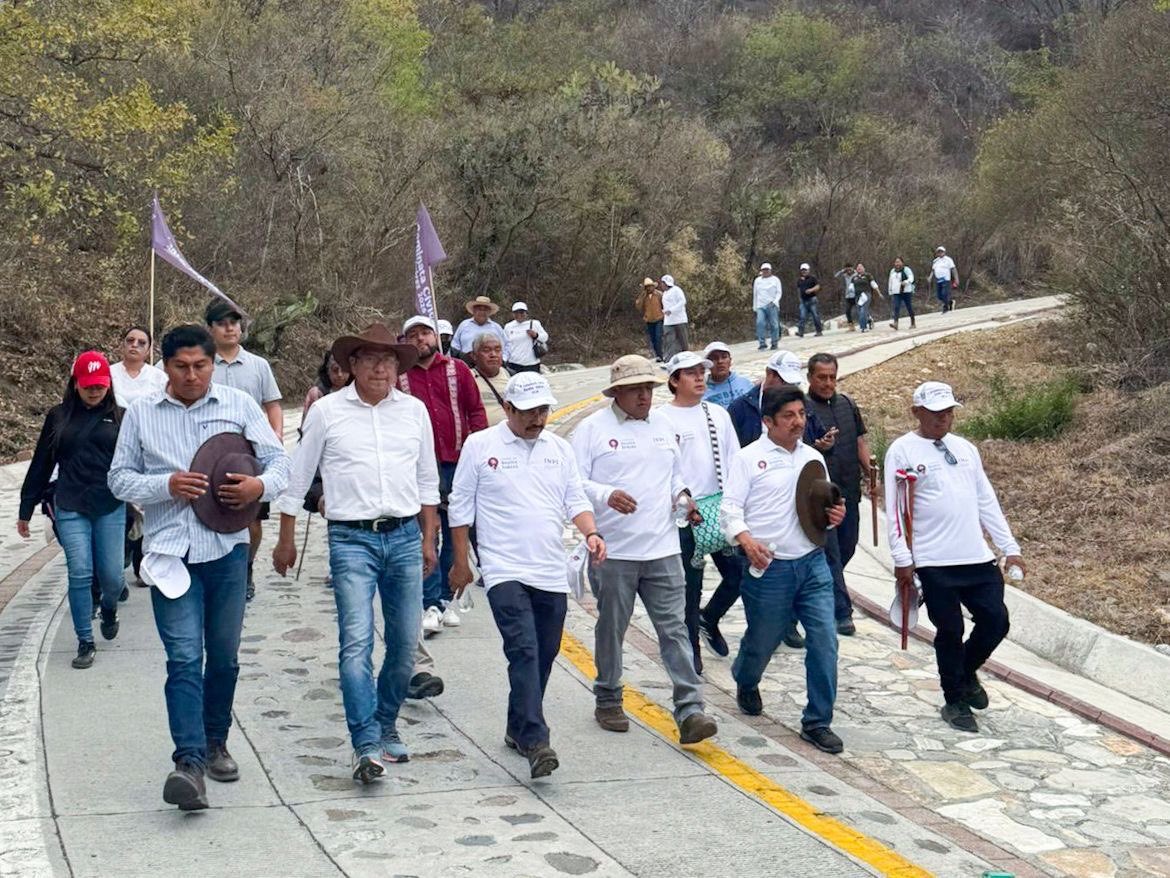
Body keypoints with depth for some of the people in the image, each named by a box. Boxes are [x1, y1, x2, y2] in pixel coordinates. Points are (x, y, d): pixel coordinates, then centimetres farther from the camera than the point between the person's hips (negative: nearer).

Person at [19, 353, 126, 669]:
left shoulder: (119, 418, 3)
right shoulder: (58, 417, 7)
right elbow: (41, 465, 11)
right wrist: (26, 509, 12)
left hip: (111, 508, 0)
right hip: (70, 509, 1)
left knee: (112, 575, 2)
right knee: (79, 574, -4)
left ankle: (109, 610, 37)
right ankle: (85, 642, 9)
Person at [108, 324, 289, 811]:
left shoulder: (240, 405, 5)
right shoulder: (141, 414, 5)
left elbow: (278, 459, 6)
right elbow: (119, 478, 7)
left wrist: (260, 485, -16)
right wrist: (166, 485, -12)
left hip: (227, 547, 2)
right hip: (170, 550, -1)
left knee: (224, 655, 12)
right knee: (184, 657, -10)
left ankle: (215, 743, 31)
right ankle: (189, 762, -15)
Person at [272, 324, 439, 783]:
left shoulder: (414, 411, 9)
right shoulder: (327, 411, 0)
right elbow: (297, 477, 8)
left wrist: (428, 538, 17)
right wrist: (286, 539, 10)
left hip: (404, 537, 4)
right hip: (351, 539, -3)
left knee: (405, 643, 8)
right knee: (356, 642, -13)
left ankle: (385, 726, 27)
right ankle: (367, 746, -13)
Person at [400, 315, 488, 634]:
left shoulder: (457, 369, 8)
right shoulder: (399, 377, 5)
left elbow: (476, 410, 8)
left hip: (457, 463, 2)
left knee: (455, 535, 8)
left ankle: (446, 599, 20)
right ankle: (431, 604, -5)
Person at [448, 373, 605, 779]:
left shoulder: (559, 448, 13)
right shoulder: (480, 446, 1)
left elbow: (575, 500, 15)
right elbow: (460, 507, 5)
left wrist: (591, 533, -5)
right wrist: (461, 562, 5)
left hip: (551, 573, 5)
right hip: (505, 571, -5)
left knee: (544, 655, 10)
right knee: (524, 651, -17)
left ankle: (518, 729, 27)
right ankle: (535, 742, -22)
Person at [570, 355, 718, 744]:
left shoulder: (663, 425, 14)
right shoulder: (592, 428, -3)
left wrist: (683, 498, 5)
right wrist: (607, 496, -24)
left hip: (663, 549, 3)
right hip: (613, 551, -3)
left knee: (675, 628, -3)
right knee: (611, 629, 10)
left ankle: (689, 711, -6)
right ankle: (608, 701, 27)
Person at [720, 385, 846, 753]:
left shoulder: (813, 458, 13)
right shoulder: (749, 458, -3)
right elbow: (730, 509, -8)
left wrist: (833, 516, 0)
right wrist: (747, 540, -26)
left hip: (812, 563, 4)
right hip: (768, 567, -4)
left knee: (824, 640, -6)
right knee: (762, 641, 11)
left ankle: (817, 722, 5)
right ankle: (746, 683, 46)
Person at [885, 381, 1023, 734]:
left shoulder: (965, 448, 14)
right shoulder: (903, 451, -3)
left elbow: (986, 501, 16)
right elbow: (895, 509, -6)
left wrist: (1010, 548, 11)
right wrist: (902, 559, -11)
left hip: (977, 558, 5)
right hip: (934, 561, -5)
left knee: (996, 621, 2)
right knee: (950, 630, 3)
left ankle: (966, 672, 30)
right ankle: (955, 702, 20)